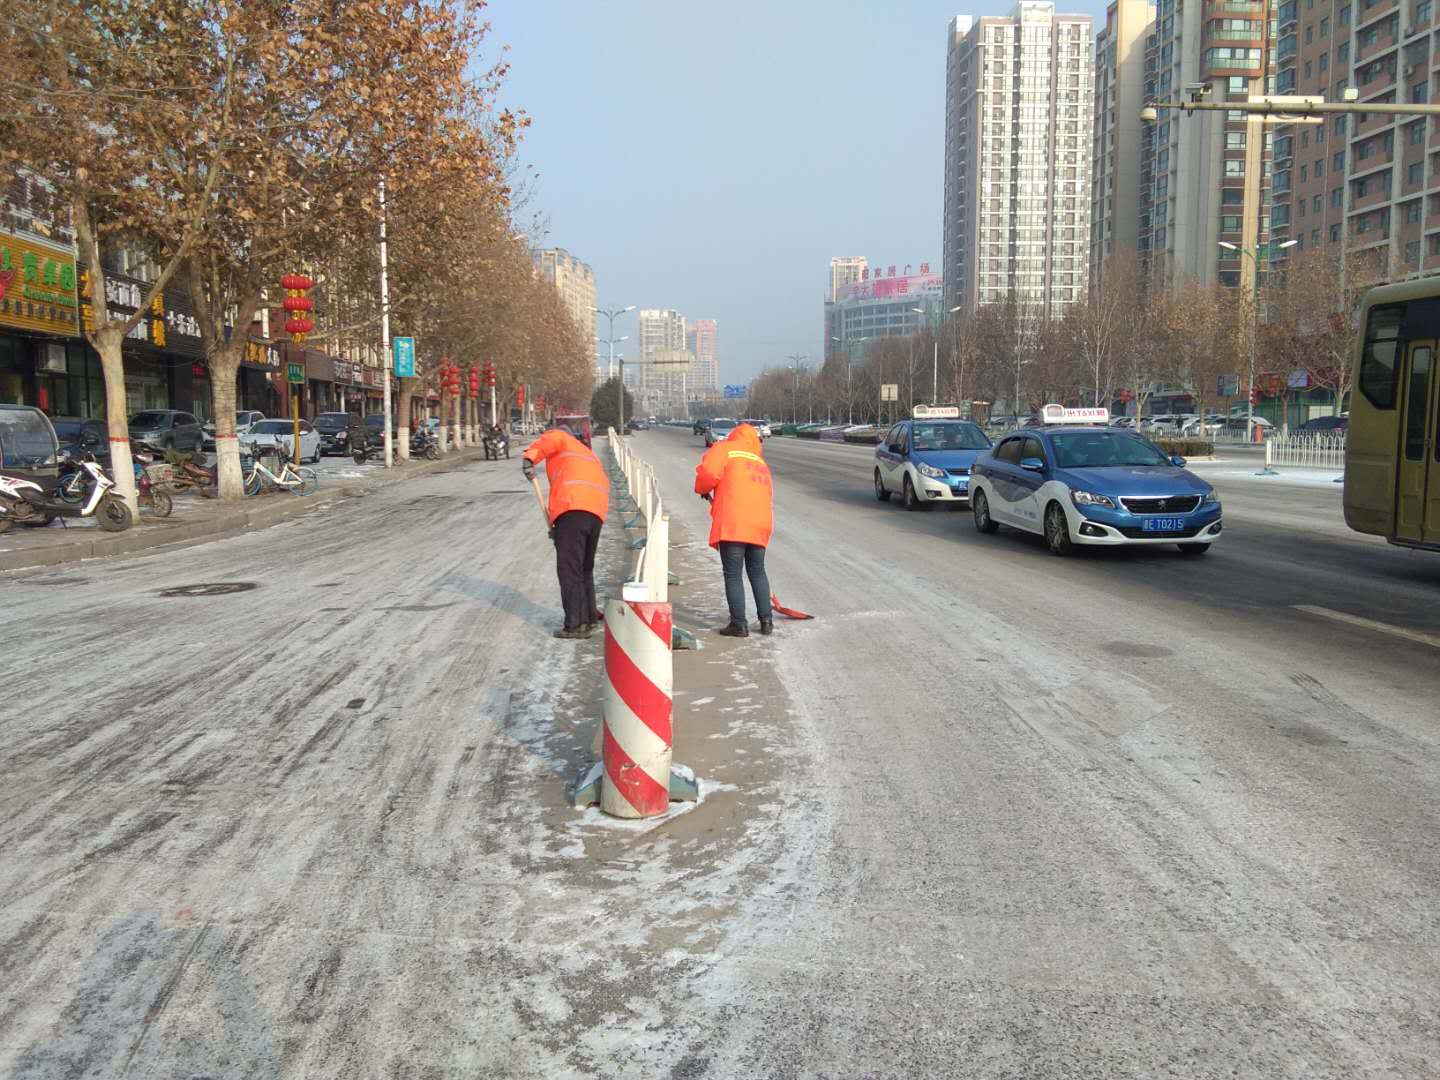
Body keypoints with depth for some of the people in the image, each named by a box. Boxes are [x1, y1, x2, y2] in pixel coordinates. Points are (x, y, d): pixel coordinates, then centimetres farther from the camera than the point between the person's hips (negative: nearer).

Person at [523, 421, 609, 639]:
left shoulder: (560, 437, 21)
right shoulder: (589, 454, 38)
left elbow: (545, 443, -5)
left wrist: (529, 458, -23)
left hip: (572, 508, -7)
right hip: (597, 511, 7)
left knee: (569, 569, -6)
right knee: (585, 568, 20)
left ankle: (576, 624, -10)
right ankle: (590, 617, 26)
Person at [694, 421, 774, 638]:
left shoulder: (725, 449, 6)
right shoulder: (761, 462, 25)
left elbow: (708, 471, -11)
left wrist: (703, 490, 9)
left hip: (733, 524, -6)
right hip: (760, 523, 6)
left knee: (733, 575, 0)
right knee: (757, 572, 18)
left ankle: (739, 624, 0)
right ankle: (766, 620, 19)